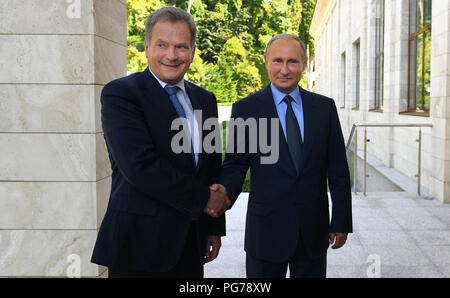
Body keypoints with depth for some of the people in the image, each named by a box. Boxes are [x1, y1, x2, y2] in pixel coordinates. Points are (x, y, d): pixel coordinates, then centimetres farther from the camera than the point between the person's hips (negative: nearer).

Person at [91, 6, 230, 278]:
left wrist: (215, 228, 13)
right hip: (140, 244, -6)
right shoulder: (120, 93, -9)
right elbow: (139, 165, -21)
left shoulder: (205, 100, 11)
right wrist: (202, 197, -13)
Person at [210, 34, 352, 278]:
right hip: (266, 229, -2)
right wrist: (225, 191, -24)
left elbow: (338, 170, 5)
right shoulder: (246, 109, -2)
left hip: (314, 230, 2)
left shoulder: (325, 107, 4)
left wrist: (341, 221, 3)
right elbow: (235, 163, -3)